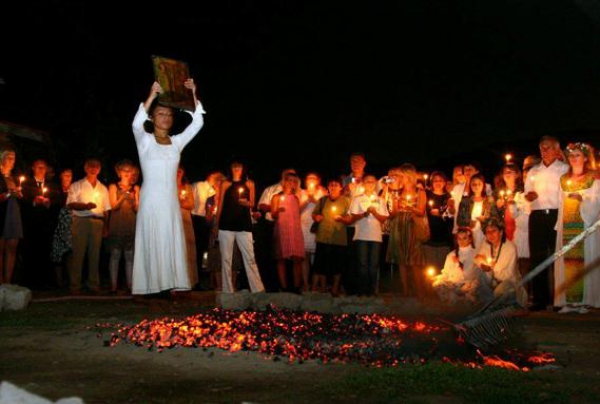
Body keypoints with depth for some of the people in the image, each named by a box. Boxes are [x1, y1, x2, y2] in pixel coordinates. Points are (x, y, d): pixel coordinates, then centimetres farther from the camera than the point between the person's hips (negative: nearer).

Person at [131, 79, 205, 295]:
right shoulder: (145, 140, 2)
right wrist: (152, 95, -25)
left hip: (171, 202, 4)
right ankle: (151, 289, -7)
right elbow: (137, 124, -19)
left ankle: (171, 287, 1)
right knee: (152, 245, -7)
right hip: (151, 201, -4)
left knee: (172, 245, 0)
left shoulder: (177, 142, 13)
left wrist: (193, 94, -4)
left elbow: (197, 122, 5)